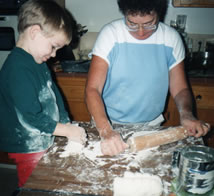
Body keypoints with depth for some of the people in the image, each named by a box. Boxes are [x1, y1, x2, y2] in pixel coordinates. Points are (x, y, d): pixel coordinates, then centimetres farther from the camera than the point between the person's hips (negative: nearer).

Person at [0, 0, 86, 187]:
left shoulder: (37, 61, 4)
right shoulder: (18, 69, -27)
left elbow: (54, 93, 11)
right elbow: (30, 118, -28)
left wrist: (67, 124, 4)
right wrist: (68, 131, -20)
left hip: (45, 142, 9)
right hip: (29, 149, -9)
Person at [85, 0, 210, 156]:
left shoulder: (171, 38, -5)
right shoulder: (110, 34, -12)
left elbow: (180, 88, 2)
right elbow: (92, 89, -18)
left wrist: (186, 114, -19)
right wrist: (106, 130, -33)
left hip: (151, 125, 2)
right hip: (110, 123, -1)